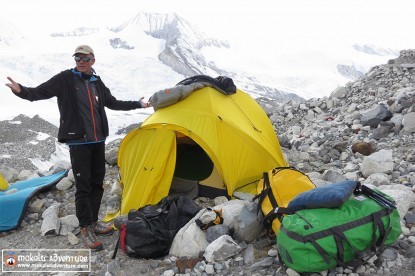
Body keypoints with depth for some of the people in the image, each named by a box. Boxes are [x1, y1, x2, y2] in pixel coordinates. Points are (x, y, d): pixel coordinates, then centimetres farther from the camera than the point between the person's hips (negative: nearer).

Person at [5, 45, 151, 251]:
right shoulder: (65, 79, -5)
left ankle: (93, 222, 26)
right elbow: (39, 93, -12)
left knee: (97, 183, 12)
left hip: (98, 140, 6)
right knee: (83, 185, -3)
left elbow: (113, 103, 22)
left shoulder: (97, 82, 11)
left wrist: (137, 104, 26)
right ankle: (85, 229, 9)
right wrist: (21, 91, -33)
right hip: (78, 142, -6)